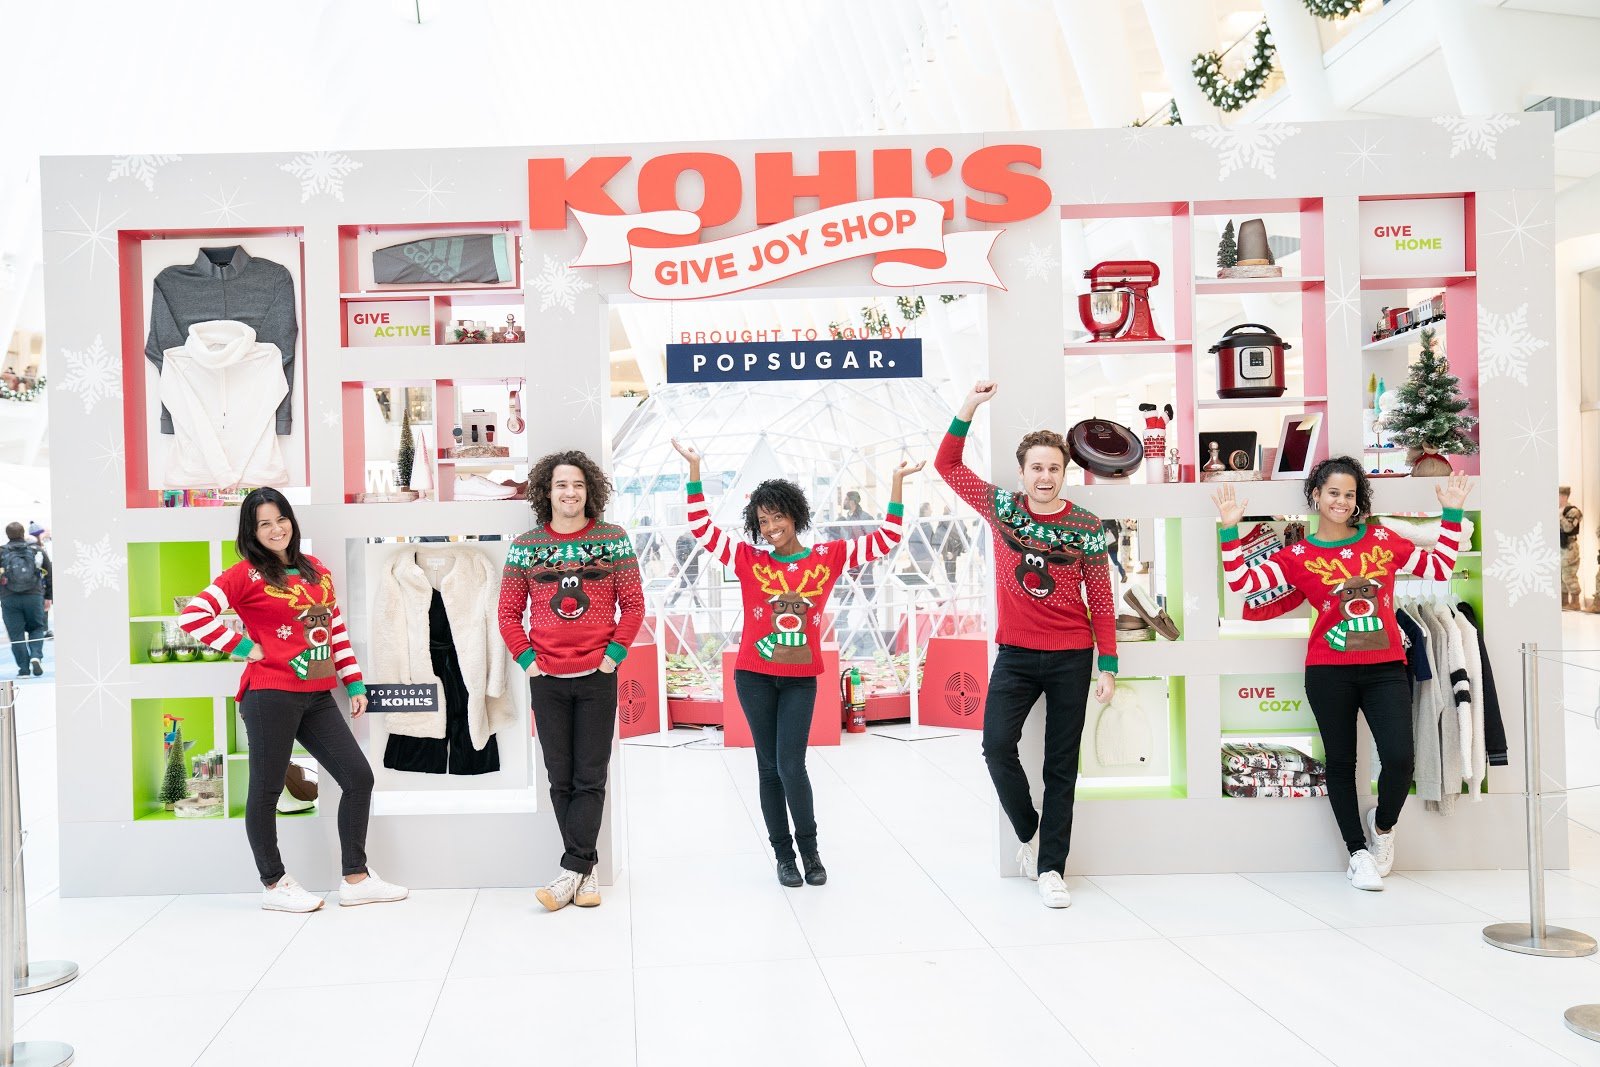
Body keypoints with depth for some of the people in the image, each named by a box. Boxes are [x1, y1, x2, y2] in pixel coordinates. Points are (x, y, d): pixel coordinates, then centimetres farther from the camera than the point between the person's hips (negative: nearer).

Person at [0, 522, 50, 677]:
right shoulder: (37, 551, 5)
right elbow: (49, 574, 7)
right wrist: (48, 597, 14)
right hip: (34, 597, 1)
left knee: (16, 634, 5)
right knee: (36, 628, 16)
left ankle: (24, 669, 3)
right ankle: (36, 656, -7)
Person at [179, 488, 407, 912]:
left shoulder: (316, 570, 14)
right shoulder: (246, 574, -4)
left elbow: (336, 628, 18)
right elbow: (192, 617, -12)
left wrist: (355, 683, 13)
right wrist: (244, 648, -10)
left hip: (317, 697, 6)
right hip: (270, 695, -6)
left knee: (359, 777, 4)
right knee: (266, 790, 4)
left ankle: (356, 878, 12)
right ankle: (274, 885, 18)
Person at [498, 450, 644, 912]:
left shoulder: (614, 539, 1)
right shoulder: (524, 547, 4)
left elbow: (633, 604, 2)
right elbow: (509, 613, 8)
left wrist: (614, 653, -7)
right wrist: (526, 659, -2)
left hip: (598, 677, -1)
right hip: (547, 679, 2)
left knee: (590, 778, -1)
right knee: (561, 779, 6)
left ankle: (572, 870, 3)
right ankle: (586, 871, 16)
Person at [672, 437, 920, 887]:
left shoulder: (828, 557, 2)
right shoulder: (749, 561, 1)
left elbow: (884, 540, 3)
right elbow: (701, 529, -2)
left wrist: (896, 483, -1)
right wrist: (695, 470, -7)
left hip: (800, 678, -1)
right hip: (754, 676, 1)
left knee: (791, 765, -9)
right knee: (769, 767, 6)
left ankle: (809, 848, 12)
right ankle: (783, 854, 19)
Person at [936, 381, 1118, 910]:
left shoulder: (1087, 527, -3)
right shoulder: (1002, 507, 2)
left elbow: (1101, 602, 0)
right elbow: (947, 464, 4)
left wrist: (1107, 666, -4)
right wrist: (969, 408, -7)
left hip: (1070, 658, -1)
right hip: (1015, 654, 1)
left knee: (1062, 765, 4)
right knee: (998, 745, -14)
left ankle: (1051, 868, 11)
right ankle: (1029, 830, 13)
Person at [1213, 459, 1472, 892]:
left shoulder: (1382, 540, 9)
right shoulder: (1298, 556, 3)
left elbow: (1440, 568, 15)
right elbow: (1242, 582, -2)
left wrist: (1452, 515, 11)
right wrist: (1230, 529, -7)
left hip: (1385, 669, 1)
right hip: (1329, 673, -1)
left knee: (1400, 759, -11)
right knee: (1341, 761, 7)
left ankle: (1383, 825, 20)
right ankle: (1358, 852, 22)